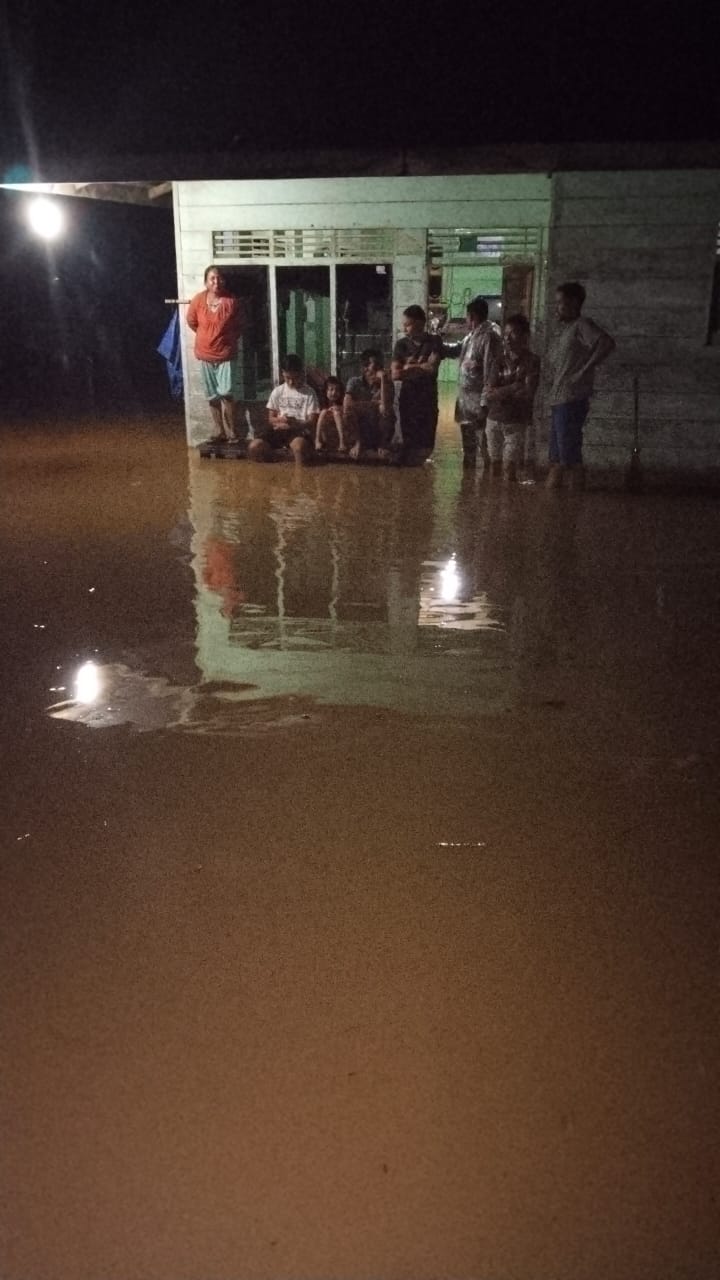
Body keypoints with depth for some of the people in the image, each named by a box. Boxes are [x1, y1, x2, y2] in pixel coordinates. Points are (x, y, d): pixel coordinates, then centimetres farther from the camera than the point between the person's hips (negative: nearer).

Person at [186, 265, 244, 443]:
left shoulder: (232, 301, -9)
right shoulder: (198, 300, -5)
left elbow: (240, 325, 5)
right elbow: (191, 322, 11)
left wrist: (228, 338, 4)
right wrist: (207, 337, 13)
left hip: (226, 355, -3)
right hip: (206, 355, 3)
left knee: (226, 394, -10)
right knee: (212, 396, 8)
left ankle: (232, 432, 0)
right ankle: (220, 431, 19)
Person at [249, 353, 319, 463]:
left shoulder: (309, 393, 1)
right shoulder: (277, 391, 9)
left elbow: (312, 421, -2)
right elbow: (271, 418, 12)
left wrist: (296, 424, -23)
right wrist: (280, 420, -14)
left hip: (300, 430, -3)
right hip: (279, 429, 3)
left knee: (299, 446, -42)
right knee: (254, 448, -24)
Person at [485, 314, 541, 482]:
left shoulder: (531, 361, -4)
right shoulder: (500, 362, 7)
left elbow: (527, 393, -13)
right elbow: (489, 394, -2)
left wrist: (500, 392, -7)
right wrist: (512, 388, -14)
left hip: (517, 422, -4)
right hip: (494, 419, 4)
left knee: (509, 468, -8)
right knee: (494, 465, 7)